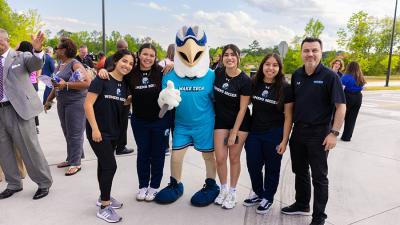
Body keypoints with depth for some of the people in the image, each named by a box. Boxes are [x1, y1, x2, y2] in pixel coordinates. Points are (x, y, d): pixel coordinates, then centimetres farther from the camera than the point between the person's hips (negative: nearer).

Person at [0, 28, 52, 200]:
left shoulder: (21, 57, -1)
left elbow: (36, 64, -21)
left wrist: (37, 50, -40)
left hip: (18, 110, -5)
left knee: (30, 148, 0)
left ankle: (44, 183, 16)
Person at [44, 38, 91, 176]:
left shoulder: (75, 64, -12)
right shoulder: (60, 64, 13)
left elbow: (87, 83, -22)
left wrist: (66, 84, -25)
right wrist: (49, 100, 23)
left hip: (75, 102, -8)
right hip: (62, 102, 8)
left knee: (74, 133, -3)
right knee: (67, 132, 13)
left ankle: (75, 163, 5)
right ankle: (71, 158, 24)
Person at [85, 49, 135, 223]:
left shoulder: (125, 84, 6)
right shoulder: (102, 79, -14)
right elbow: (88, 104, -18)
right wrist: (95, 128, -21)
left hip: (113, 131, 7)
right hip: (98, 131, -7)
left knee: (104, 164, 18)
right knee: (110, 165, -8)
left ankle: (104, 197, 34)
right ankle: (104, 207, 5)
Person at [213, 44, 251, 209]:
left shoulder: (245, 80, -16)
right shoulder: (218, 72, -6)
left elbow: (242, 109, -13)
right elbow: (213, 95, 11)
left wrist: (234, 133, -13)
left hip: (239, 122, -3)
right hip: (221, 121, 3)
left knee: (234, 158, 6)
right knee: (220, 158, 1)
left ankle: (232, 193, 24)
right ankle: (223, 189, 25)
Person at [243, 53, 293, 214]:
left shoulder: (285, 88, -10)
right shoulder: (254, 83, -1)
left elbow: (288, 117, -7)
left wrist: (284, 140, -11)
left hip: (274, 135, -3)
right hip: (254, 132, 3)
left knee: (272, 168, 11)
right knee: (253, 166, 11)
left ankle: (268, 198, 32)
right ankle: (258, 193, 37)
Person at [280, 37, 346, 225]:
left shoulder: (330, 76, -11)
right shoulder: (296, 75, 5)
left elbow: (341, 106, -12)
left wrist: (334, 133, -18)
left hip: (319, 134, -5)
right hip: (298, 131, 6)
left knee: (319, 176, 6)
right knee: (299, 171, 18)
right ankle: (302, 205, 38)